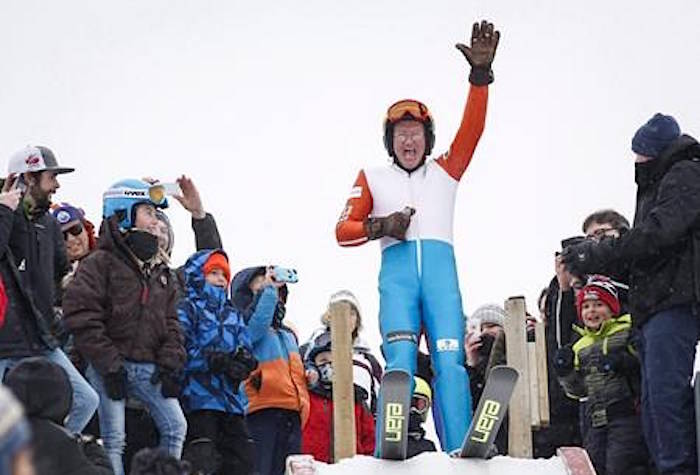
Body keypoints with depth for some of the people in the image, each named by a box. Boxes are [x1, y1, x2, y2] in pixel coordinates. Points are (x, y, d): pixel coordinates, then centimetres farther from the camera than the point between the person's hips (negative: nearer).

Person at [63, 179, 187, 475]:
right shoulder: (100, 264, -5)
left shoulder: (159, 271, 17)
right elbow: (81, 317, -13)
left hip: (148, 368, 6)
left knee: (175, 426, -2)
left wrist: (170, 362, 1)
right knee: (113, 439, -6)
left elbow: (170, 322, 17)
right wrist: (109, 364, -17)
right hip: (110, 368, -6)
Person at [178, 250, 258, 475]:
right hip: (199, 395, -7)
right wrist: (214, 360, -21)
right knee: (202, 456, -15)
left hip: (231, 397, 7)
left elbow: (246, 348, 15)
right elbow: (180, 348, -11)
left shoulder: (232, 315, 24)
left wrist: (243, 361, -10)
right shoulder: (188, 308, 3)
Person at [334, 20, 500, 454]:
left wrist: (480, 75, -4)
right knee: (400, 363, -16)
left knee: (450, 364, -12)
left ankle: (459, 457, -18)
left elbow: (473, 127, 9)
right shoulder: (373, 179, 21)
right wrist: (380, 226, -6)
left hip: (441, 268, 1)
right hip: (397, 269, -1)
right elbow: (344, 231, 15)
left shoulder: (445, 171, 22)